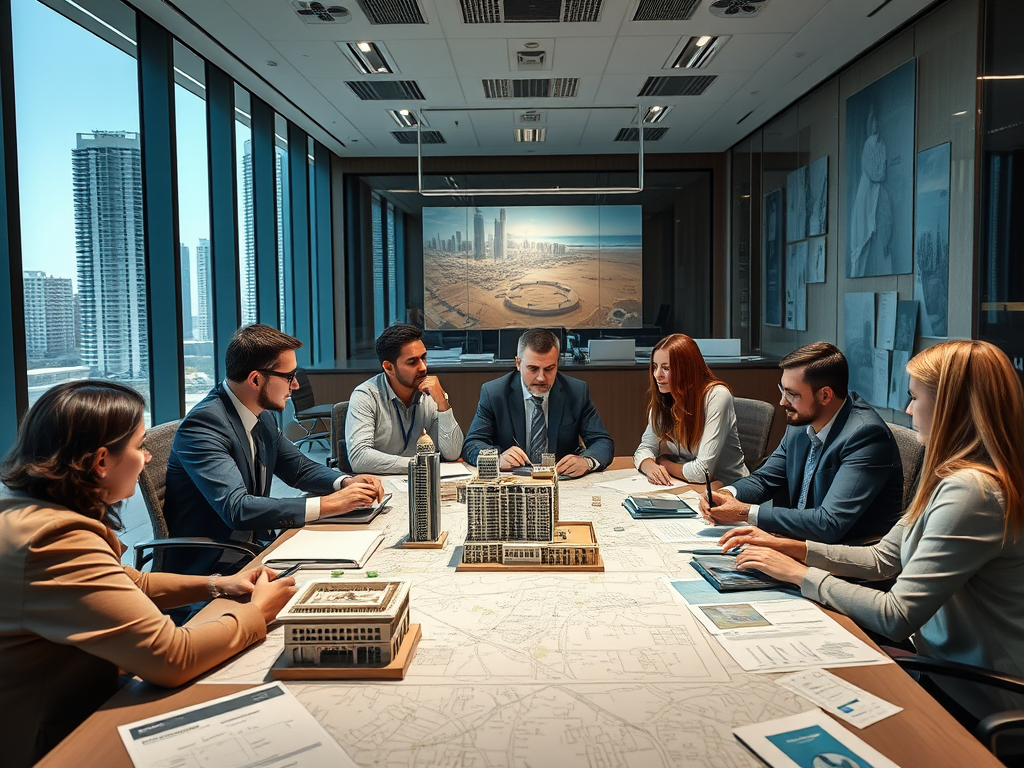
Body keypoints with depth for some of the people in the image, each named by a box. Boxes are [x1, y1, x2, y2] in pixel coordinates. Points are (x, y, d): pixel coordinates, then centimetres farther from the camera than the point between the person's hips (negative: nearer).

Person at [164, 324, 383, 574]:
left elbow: (300, 467, 16)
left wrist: (346, 482, -5)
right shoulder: (203, 424, -21)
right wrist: (327, 504, -30)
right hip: (207, 565, -8)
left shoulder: (261, 416, 4)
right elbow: (237, 509, -31)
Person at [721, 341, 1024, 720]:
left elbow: (897, 617, -28)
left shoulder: (970, 492, -28)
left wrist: (800, 574, -17)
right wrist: (788, 547, 1)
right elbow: (883, 558, 9)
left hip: (970, 700, -8)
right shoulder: (951, 476, 5)